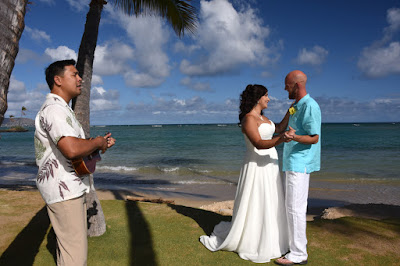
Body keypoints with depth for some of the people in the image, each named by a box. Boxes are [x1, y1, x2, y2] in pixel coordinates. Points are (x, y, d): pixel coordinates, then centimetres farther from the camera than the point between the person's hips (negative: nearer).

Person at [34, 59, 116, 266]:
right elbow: (72, 150, -35)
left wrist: (101, 144, 11)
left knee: (67, 243, 22)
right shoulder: (53, 109, -18)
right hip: (62, 189, -11)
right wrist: (97, 142, -16)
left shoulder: (62, 109, 19)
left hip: (69, 186, 11)